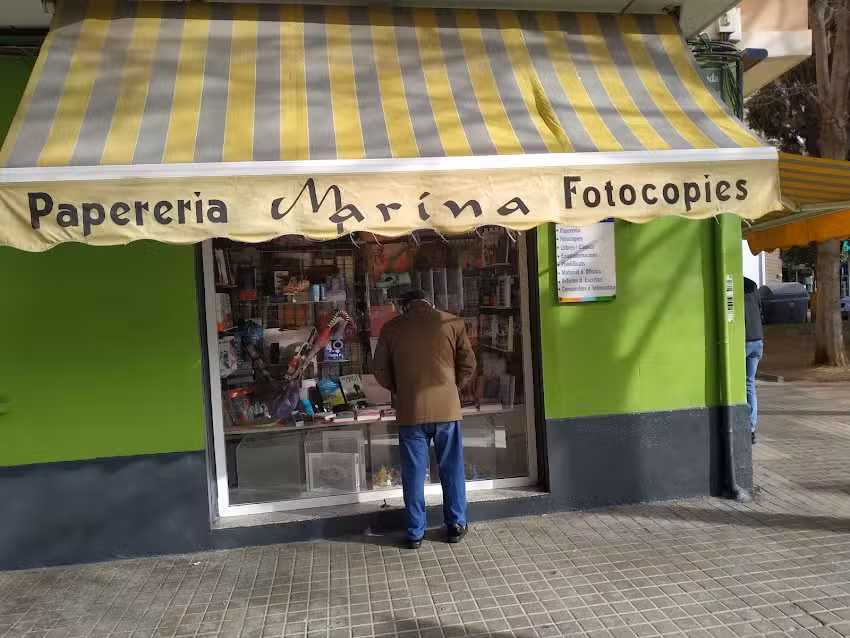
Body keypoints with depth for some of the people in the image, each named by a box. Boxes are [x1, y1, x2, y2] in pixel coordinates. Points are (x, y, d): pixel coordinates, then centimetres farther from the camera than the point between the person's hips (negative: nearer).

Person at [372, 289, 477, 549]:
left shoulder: (391, 327, 1)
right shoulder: (452, 322, 0)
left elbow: (379, 368, 4)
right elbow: (468, 364, 2)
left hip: (409, 410, 0)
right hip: (447, 408, 0)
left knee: (413, 472, 9)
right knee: (452, 469, 13)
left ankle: (415, 533, 17)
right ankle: (455, 525, 23)